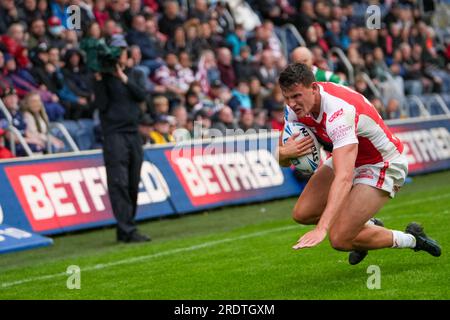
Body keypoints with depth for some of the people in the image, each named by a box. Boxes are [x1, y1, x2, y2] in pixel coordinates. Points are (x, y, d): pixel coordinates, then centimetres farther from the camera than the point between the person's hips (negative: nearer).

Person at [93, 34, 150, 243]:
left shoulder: (133, 75, 14)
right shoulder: (104, 77, 2)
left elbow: (142, 95, -2)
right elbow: (101, 104, -10)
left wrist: (123, 78, -11)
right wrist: (99, 79, -15)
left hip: (133, 134, 5)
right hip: (114, 134, -5)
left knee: (133, 185, 5)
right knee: (119, 183, -12)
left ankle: (124, 230, 12)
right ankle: (128, 231, -16)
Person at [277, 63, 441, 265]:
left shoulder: (339, 112, -38)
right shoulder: (297, 106, -13)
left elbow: (344, 178, -48)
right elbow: (283, 161, -3)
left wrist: (321, 229, -57)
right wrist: (284, 153, -30)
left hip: (383, 165, -8)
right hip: (349, 159, 8)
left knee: (340, 239, -16)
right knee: (302, 214, -1)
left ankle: (412, 239, 7)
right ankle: (367, 225, 23)